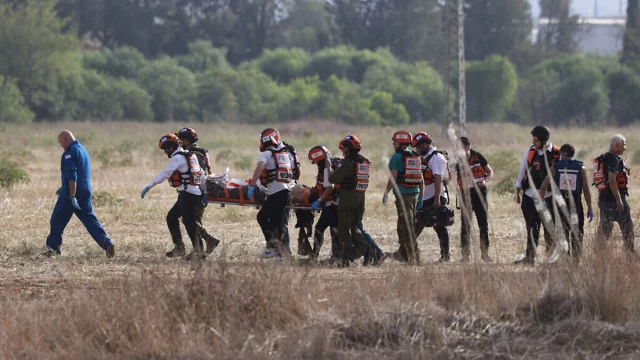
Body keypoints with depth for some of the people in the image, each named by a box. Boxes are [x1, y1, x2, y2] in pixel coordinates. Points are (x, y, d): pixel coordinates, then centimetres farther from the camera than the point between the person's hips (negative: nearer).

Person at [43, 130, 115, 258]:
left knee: (57, 220, 5)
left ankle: (53, 247, 12)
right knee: (89, 218, 4)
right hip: (86, 190, 9)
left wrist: (72, 196, -23)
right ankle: (107, 243, -12)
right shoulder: (83, 150, 17)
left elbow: (72, 175, -21)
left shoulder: (70, 152, -13)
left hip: (72, 191, -8)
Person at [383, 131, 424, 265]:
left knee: (407, 225, -7)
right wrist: (421, 197, 19)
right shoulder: (416, 157, 12)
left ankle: (414, 256, -13)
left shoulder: (397, 157, -8)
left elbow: (393, 178, -13)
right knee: (403, 224, 20)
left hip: (402, 194, -7)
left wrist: (386, 193, -3)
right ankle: (403, 252, 29)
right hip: (415, 193, 7)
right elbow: (421, 179, 14)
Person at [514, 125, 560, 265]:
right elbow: (522, 171, 13)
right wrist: (517, 192, 13)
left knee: (550, 230, 0)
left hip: (548, 197, -3)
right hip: (530, 196, 3)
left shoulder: (557, 154, -6)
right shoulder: (530, 152, 4)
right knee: (532, 229, 5)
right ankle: (529, 258, 8)